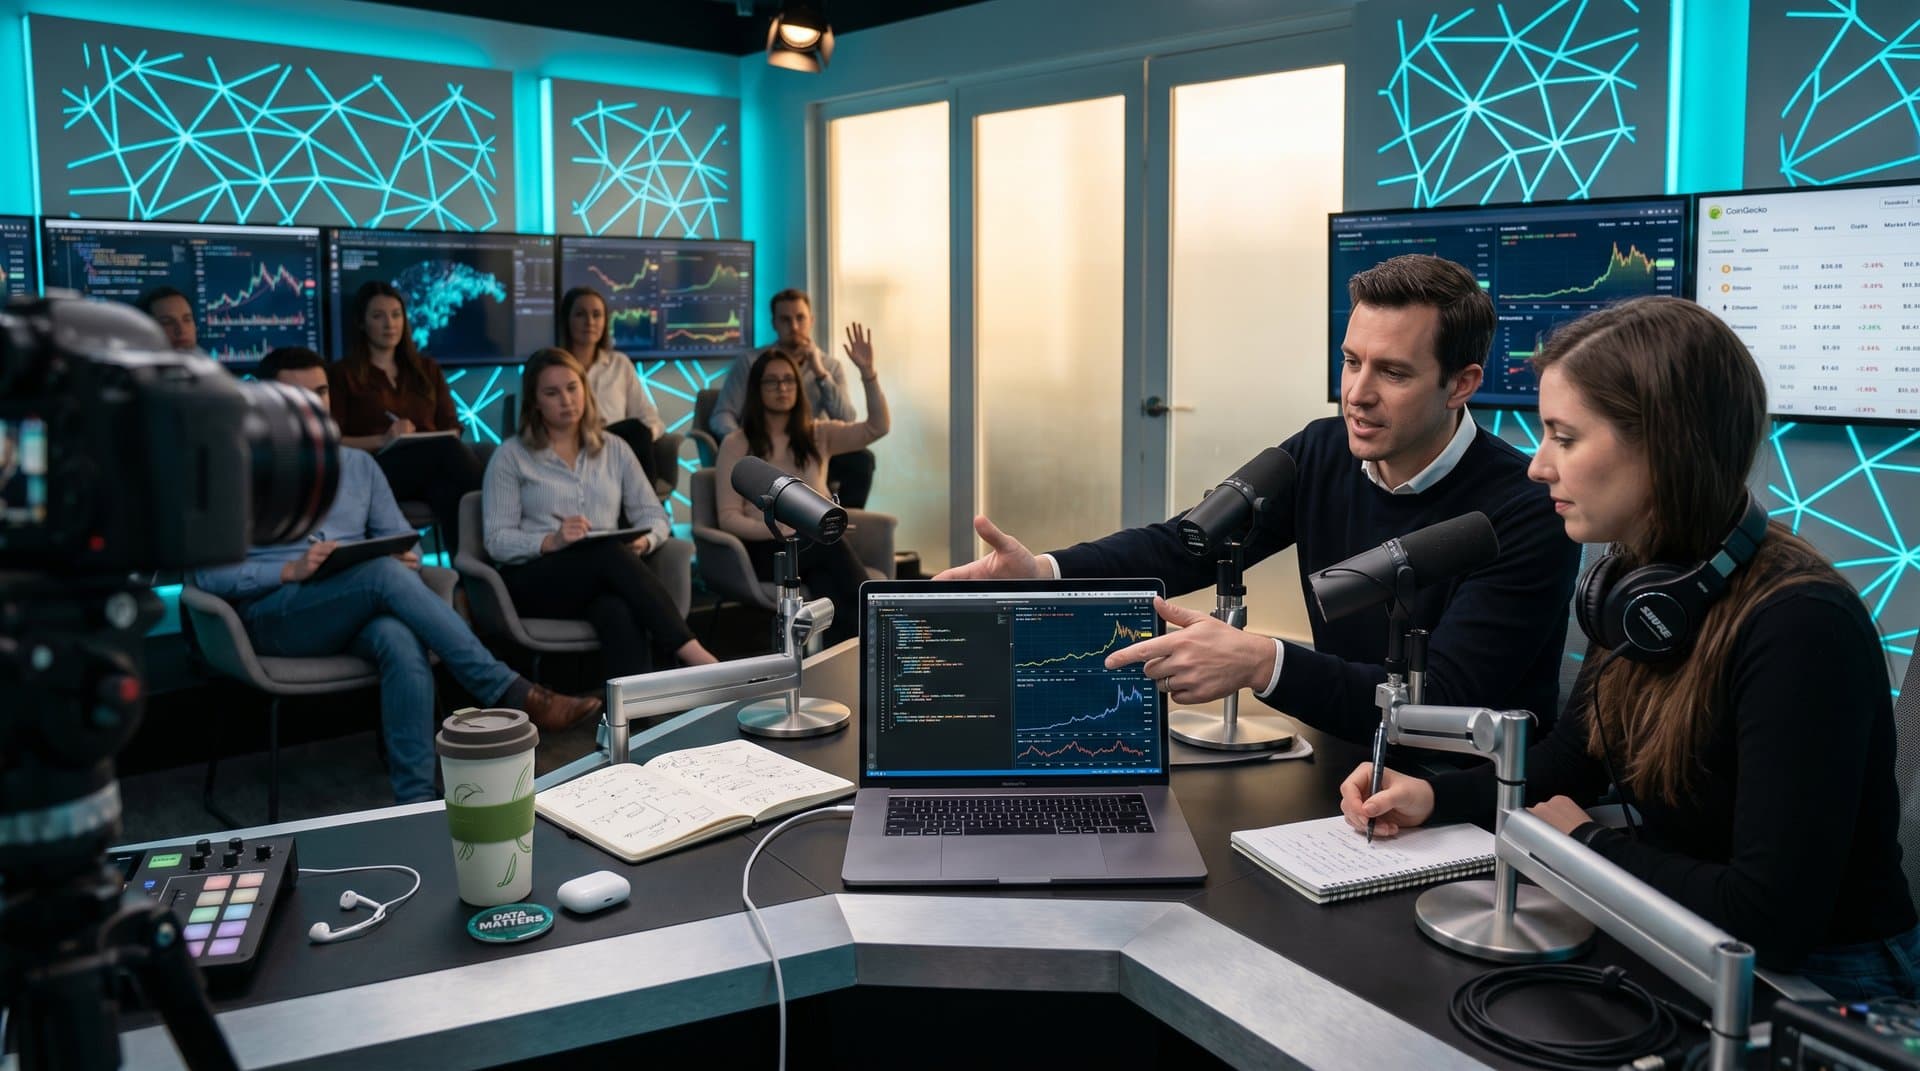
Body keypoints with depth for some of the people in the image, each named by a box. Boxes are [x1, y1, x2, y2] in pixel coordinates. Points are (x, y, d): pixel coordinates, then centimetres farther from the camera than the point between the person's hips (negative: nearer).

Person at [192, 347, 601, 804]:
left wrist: (407, 560, -9)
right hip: (275, 614, -3)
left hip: (360, 612, 3)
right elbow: (208, 575, -3)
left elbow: (402, 540, 17)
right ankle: (512, 694, -36)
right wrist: (292, 570, -17)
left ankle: (416, 799, -41)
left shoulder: (358, 465, 20)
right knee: (383, 573, -34)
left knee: (401, 640, -37)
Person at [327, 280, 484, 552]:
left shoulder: (428, 369, 25)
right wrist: (382, 441, -14)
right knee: (449, 449, -36)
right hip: (376, 470, -3)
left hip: (433, 465, 3)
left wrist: (450, 445, -8)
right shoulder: (342, 374, 13)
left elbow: (452, 430, 17)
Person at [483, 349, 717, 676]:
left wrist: (644, 541, -11)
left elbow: (654, 514, 14)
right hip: (535, 579, -2)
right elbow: (498, 541, -1)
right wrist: (551, 542, -21)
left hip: (606, 573, 3)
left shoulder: (614, 449, 18)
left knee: (619, 611, -37)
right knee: (609, 552, -36)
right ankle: (690, 652, -43)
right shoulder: (511, 456, 7)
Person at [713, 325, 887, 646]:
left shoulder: (818, 435, 13)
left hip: (818, 547, 3)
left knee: (833, 594, -30)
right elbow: (729, 517, -1)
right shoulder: (736, 445, 3)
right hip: (767, 550, -3)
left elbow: (877, 427, 1)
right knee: (832, 545, -31)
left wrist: (867, 372, -12)